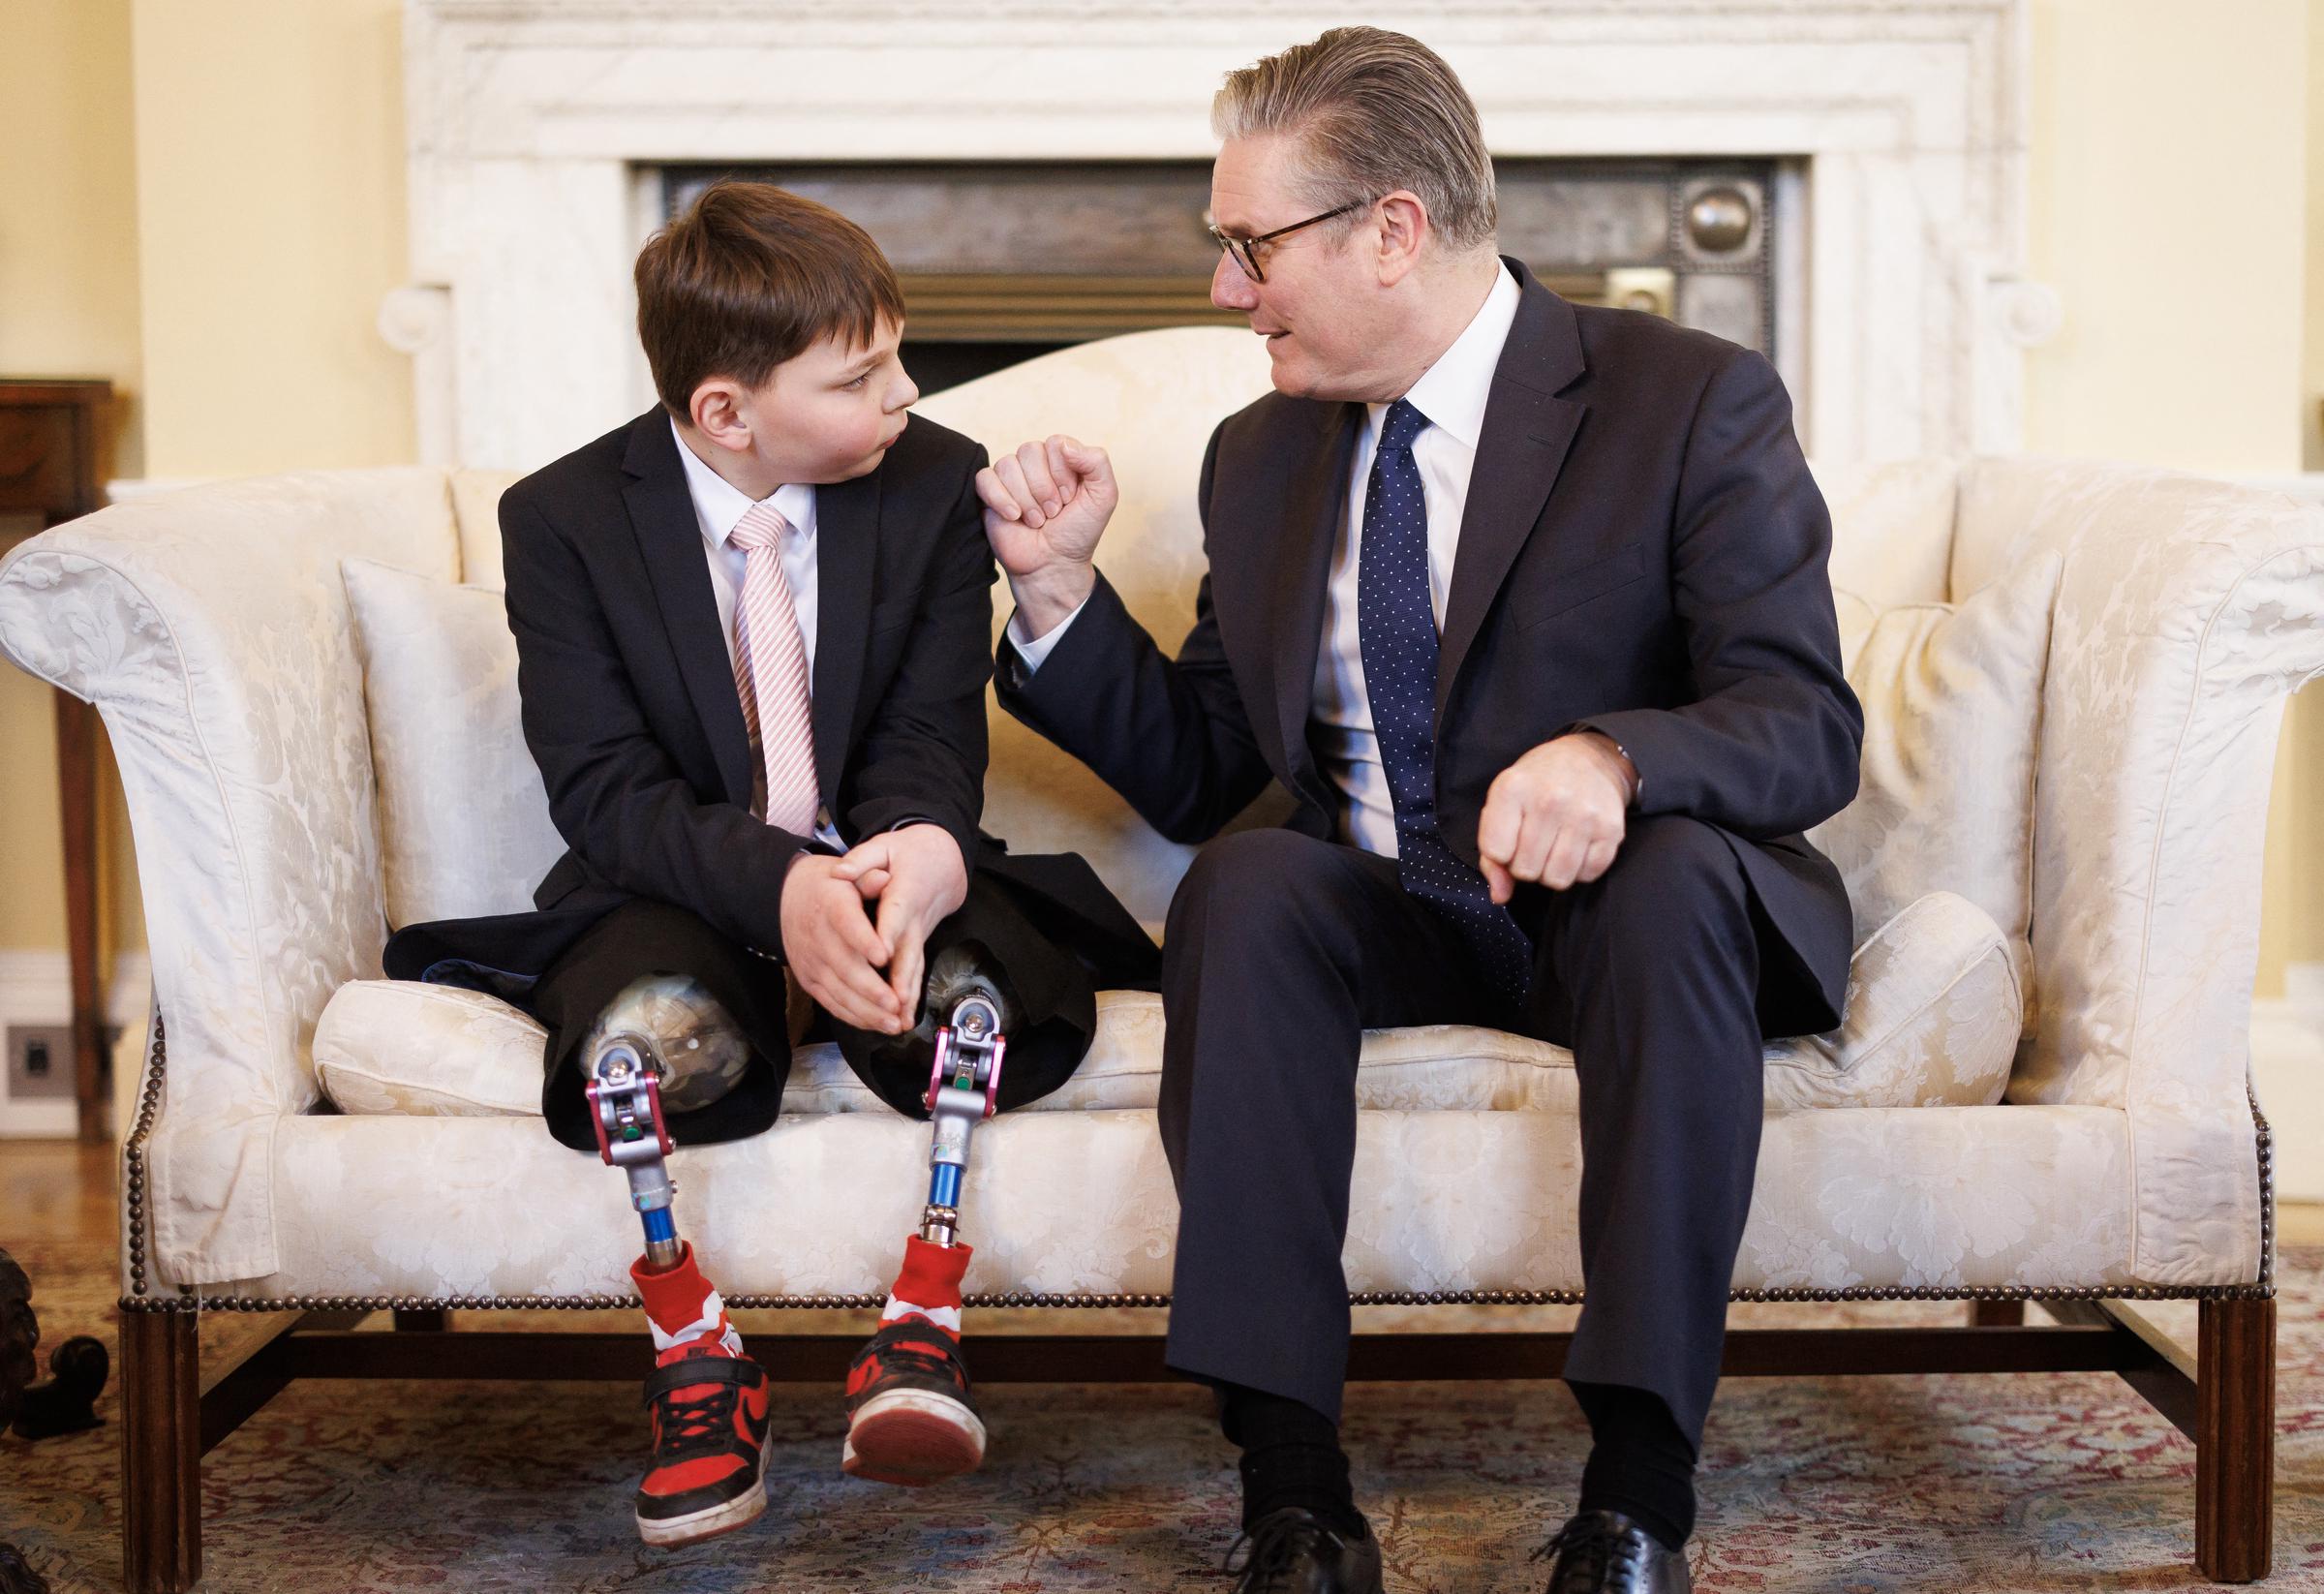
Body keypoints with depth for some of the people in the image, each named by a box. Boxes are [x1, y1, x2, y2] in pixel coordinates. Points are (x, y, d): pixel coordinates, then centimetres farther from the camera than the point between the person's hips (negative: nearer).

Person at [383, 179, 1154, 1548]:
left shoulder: (937, 484, -3)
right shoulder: (563, 520, -7)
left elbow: (930, 744, -7)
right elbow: (605, 787, -14)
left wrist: (918, 854, -34)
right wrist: (778, 885, -35)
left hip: (880, 873, 1)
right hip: (684, 892, -1)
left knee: (969, 984, -34)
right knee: (649, 1026, -36)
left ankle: (921, 1333, -18)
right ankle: (698, 1365, -13)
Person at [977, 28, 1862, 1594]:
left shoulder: (1693, 402, -6)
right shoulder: (1262, 456, 9)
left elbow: (1811, 726, -15)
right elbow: (1197, 774, 12)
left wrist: (1614, 757, -36)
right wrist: (1061, 586, -2)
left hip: (1607, 908, -3)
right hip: (1387, 922, 4)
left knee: (1676, 873, -36)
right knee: (1246, 885, -28)